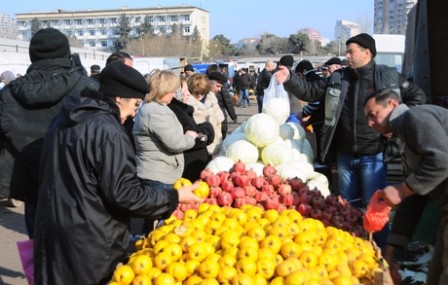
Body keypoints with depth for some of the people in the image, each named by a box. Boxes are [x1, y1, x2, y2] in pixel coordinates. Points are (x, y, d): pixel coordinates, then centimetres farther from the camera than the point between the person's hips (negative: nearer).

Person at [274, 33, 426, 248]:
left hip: (374, 156, -4)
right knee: (347, 206, 16)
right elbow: (310, 91, 6)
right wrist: (290, 79, -9)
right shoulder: (338, 78, 4)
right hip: (345, 156, 4)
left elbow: (418, 97, 4)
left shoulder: (389, 76, -4)